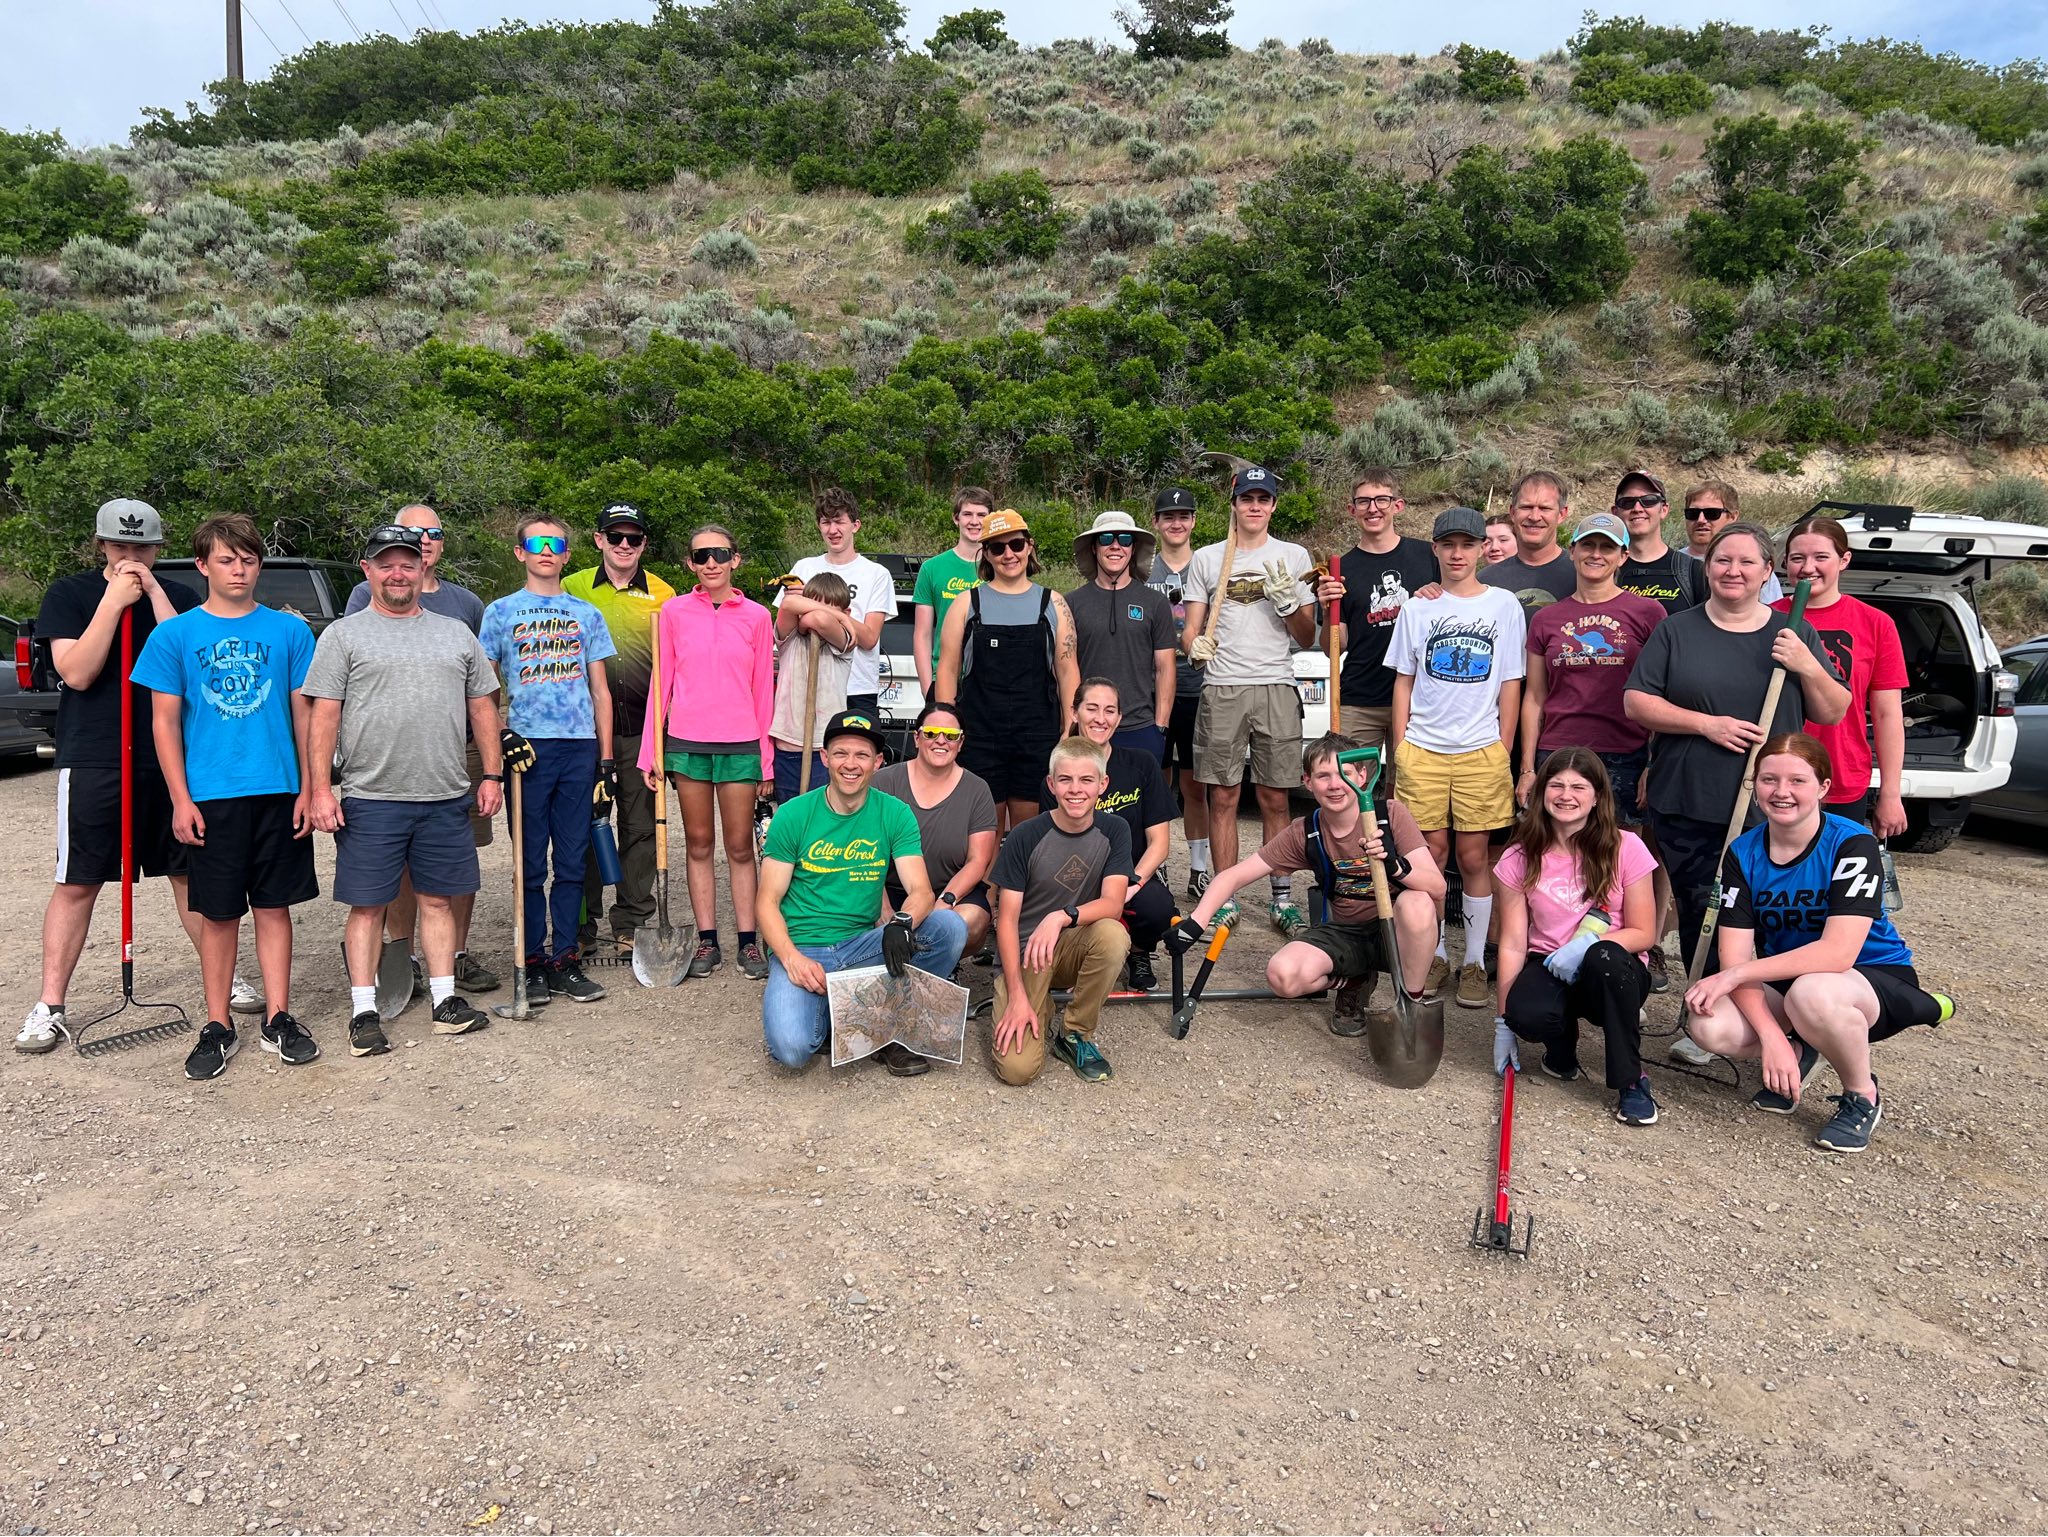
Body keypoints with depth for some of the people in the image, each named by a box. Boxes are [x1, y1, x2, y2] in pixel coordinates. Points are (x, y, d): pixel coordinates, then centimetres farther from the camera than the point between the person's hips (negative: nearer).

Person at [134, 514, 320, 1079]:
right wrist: (181, 800, -4)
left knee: (274, 906, 8)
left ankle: (278, 1019, 17)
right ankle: (218, 1026, 16)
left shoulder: (289, 630, 5)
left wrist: (309, 789, 1)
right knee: (218, 914, 6)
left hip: (279, 792, 1)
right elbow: (166, 721, 2)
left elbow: (303, 713, 7)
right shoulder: (175, 635, 2)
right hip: (211, 796, -1)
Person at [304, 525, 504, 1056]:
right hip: (370, 799, -3)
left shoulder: (456, 633, 14)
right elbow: (323, 716, -1)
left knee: (438, 899, 9)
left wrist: (492, 774, 8)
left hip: (446, 798, 3)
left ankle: (445, 1000, 17)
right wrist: (320, 788, -9)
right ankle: (364, 1011, 11)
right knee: (367, 906, 3)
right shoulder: (343, 635, 4)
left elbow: (482, 707, 15)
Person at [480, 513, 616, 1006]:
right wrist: (503, 734, -10)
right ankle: (532, 962, 11)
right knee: (531, 865, 3)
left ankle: (566, 960, 13)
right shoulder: (501, 612, 8)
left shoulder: (586, 614, 13)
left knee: (572, 863, 5)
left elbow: (600, 692, 13)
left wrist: (606, 762, 6)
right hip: (529, 749, -2)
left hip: (580, 749, 2)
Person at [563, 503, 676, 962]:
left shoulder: (663, 594, 7)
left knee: (640, 826, 5)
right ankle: (581, 923, 16)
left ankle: (630, 923, 15)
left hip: (641, 730, 1)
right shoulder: (573, 588, 5)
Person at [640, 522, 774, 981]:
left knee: (740, 846, 4)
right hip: (686, 742, 1)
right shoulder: (674, 611, 4)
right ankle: (707, 941, 14)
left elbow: (763, 690, 5)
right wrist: (651, 751, 1)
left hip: (740, 744, -1)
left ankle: (748, 941, 11)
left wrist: (765, 759, 3)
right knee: (698, 843, 7)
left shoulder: (757, 616, 4)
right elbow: (662, 682, 5)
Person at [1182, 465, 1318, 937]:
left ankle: (1283, 900, 10)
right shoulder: (1206, 558, 12)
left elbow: (1307, 638, 10)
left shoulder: (1294, 557, 10)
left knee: (1275, 800, 2)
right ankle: (1226, 900, 10)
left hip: (1277, 689, 0)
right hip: (1221, 689, 0)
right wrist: (1195, 646, -11)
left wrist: (1288, 602, -8)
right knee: (1222, 797, 1)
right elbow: (1192, 627, 11)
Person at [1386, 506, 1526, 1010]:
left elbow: (1510, 685, 6)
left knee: (1473, 856, 1)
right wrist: (1400, 749, 4)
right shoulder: (1416, 608, 8)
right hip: (1422, 750, 1)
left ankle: (1474, 962, 12)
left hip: (1481, 751, -1)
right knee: (1432, 853, 3)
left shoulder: (1504, 605, 5)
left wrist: (1502, 751, 1)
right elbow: (1403, 682, 10)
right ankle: (1434, 957, 15)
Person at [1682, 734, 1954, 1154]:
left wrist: (1736, 975, -32)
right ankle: (1798, 1053, 10)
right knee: (1711, 1027, -26)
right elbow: (1734, 957, -15)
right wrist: (1771, 1036, -29)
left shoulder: (1852, 844, -20)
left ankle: (1862, 1096, -8)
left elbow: (1838, 953, -31)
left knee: (1812, 992, -40)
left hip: (1877, 978, -4)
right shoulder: (1742, 853, -7)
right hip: (1784, 983, 4)